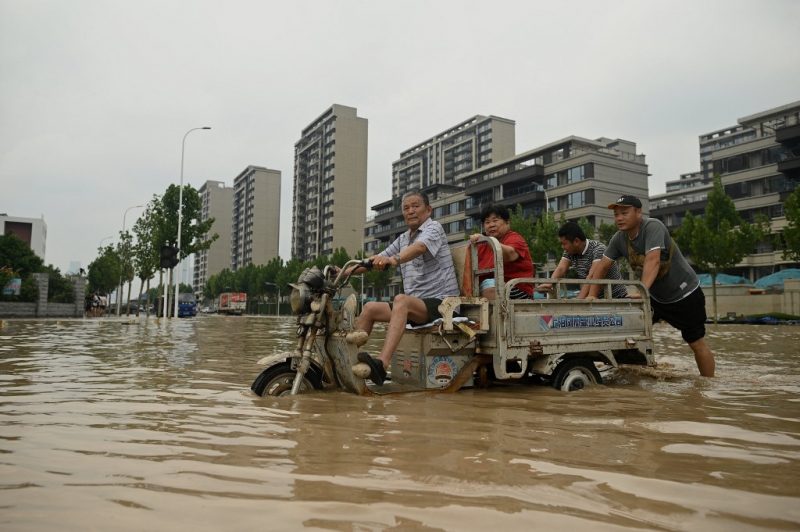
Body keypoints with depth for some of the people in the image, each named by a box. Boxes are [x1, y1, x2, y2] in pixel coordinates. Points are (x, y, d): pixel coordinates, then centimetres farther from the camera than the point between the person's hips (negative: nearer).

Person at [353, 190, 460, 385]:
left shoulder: (433, 227, -4)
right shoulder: (403, 239, 21)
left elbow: (419, 247, -27)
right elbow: (376, 259, 20)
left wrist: (394, 259, -46)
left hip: (439, 302, -8)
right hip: (414, 305, 8)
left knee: (401, 300, -35)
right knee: (370, 307, -3)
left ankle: (381, 364, -50)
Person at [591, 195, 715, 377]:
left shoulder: (653, 227, -27)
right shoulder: (619, 238, -8)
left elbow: (653, 260, -41)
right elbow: (602, 267, -5)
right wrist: (591, 296, -13)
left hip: (685, 293, -6)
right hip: (656, 296, 7)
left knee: (697, 343, 1)